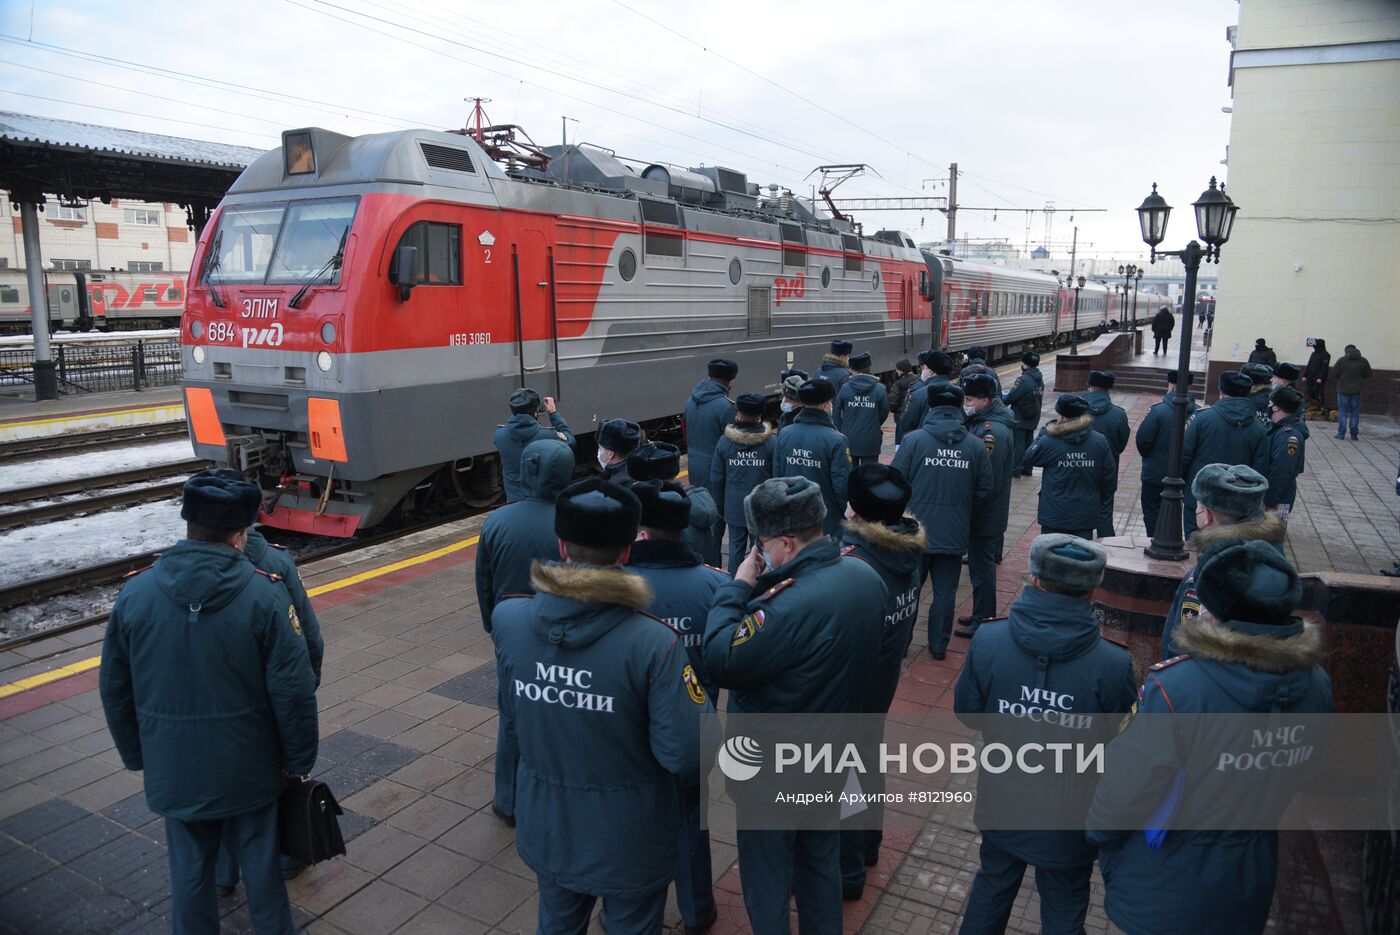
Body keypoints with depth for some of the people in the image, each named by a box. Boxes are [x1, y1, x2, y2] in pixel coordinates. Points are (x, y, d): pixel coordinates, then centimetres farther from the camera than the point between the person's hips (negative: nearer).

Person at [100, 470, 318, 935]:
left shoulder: (135, 594, -9)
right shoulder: (265, 594, -19)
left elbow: (115, 689, 2)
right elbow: (294, 690, -16)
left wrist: (136, 755, 16)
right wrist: (299, 758, -1)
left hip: (173, 771, 2)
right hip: (250, 769, -2)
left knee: (189, 867, 19)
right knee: (261, 862, 16)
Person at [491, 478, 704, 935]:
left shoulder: (506, 619, -15)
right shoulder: (652, 643, -29)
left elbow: (511, 715, 0)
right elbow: (688, 756, -25)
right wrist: (697, 692, -8)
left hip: (546, 826, 4)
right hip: (628, 837, -3)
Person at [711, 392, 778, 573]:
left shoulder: (724, 441, -5)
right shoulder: (772, 442, -11)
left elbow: (717, 478, 2)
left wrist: (720, 506, 13)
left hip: (734, 507, 2)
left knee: (736, 547, 14)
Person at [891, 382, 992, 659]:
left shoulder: (913, 440, -11)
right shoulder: (977, 446, -3)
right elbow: (984, 494, 1)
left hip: (915, 532, -1)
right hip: (955, 534, 2)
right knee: (945, 592, 14)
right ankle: (939, 645, 23)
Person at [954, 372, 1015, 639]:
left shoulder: (993, 431, -23)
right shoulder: (979, 422, 8)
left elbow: (989, 481, -24)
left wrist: (972, 512, -18)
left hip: (985, 516, -9)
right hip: (981, 513, 9)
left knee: (982, 567, 1)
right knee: (981, 564, 19)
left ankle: (983, 622, 13)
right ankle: (981, 615, 31)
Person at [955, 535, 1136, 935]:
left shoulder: (987, 640, -22)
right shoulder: (1113, 665, -27)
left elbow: (966, 712, -8)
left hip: (1002, 801, 2)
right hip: (1070, 815, -1)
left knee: (992, 885, 27)